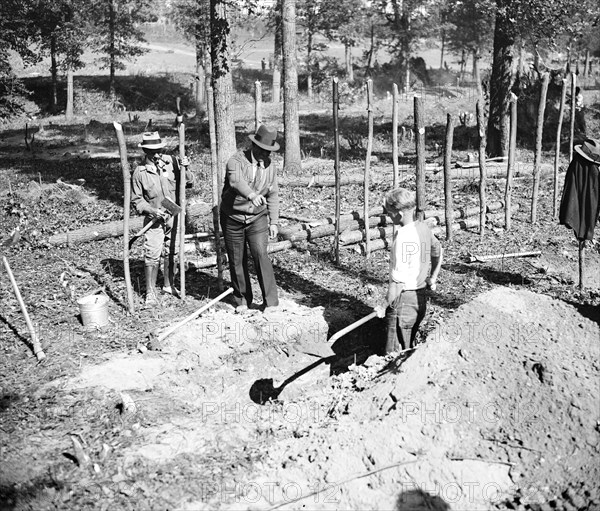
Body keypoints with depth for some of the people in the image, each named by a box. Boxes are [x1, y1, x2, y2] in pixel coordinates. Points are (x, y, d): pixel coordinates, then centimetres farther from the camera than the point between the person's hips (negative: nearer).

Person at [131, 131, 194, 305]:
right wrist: (153, 211, -19)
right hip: (154, 219, -3)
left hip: (174, 217, 3)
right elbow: (136, 200, -4)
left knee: (170, 253, 15)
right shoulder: (139, 172, -11)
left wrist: (186, 169, -20)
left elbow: (188, 183, -1)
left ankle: (168, 285, 32)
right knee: (152, 255, -4)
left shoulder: (171, 162, -7)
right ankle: (150, 292, 6)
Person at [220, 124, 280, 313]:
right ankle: (242, 300, 24)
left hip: (257, 218, 2)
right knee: (237, 261, 7)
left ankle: (270, 301, -11)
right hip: (232, 218, -1)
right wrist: (251, 195, -55)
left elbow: (273, 195, 9)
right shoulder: (236, 161, -14)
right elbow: (236, 181, -36)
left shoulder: (269, 166, 2)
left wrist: (273, 222, 4)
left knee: (260, 254, -16)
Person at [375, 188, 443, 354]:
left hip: (404, 299, -8)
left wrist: (384, 306, -12)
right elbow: (437, 251, 21)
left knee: (395, 355, 2)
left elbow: (398, 282, -23)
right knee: (409, 349, 20)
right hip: (421, 297, 9)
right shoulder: (423, 228, 1)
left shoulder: (402, 239, -24)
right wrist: (432, 278, 31)